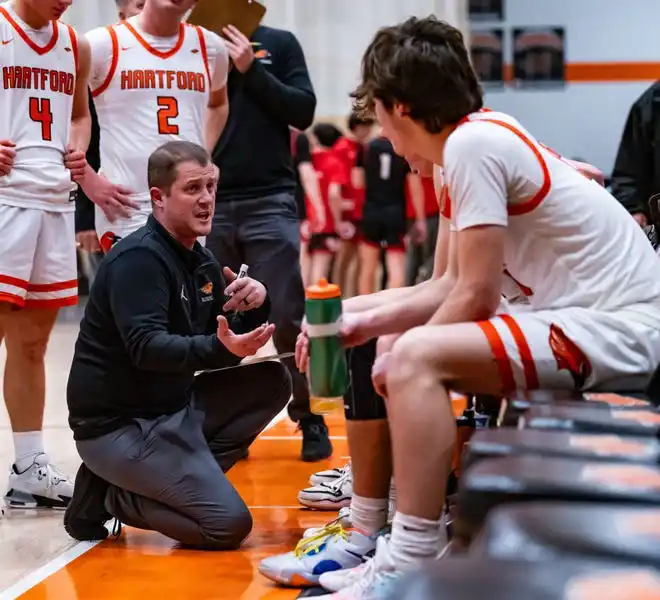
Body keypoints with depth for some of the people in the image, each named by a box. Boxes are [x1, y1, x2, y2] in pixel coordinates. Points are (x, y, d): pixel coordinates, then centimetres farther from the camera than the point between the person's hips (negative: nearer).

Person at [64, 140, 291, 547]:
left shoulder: (201, 260, 11)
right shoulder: (138, 258, -17)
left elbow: (230, 334, 12)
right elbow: (146, 346, -28)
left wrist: (256, 304, -9)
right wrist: (220, 349, -43)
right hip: (117, 425, -9)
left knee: (272, 381, 3)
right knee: (229, 525, -18)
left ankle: (188, 476, -1)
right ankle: (107, 498, -1)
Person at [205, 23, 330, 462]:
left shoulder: (279, 43, 8)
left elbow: (304, 111, -1)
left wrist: (251, 70, -7)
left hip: (270, 202, -2)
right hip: (211, 204, 2)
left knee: (289, 318, -4)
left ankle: (311, 421, 7)